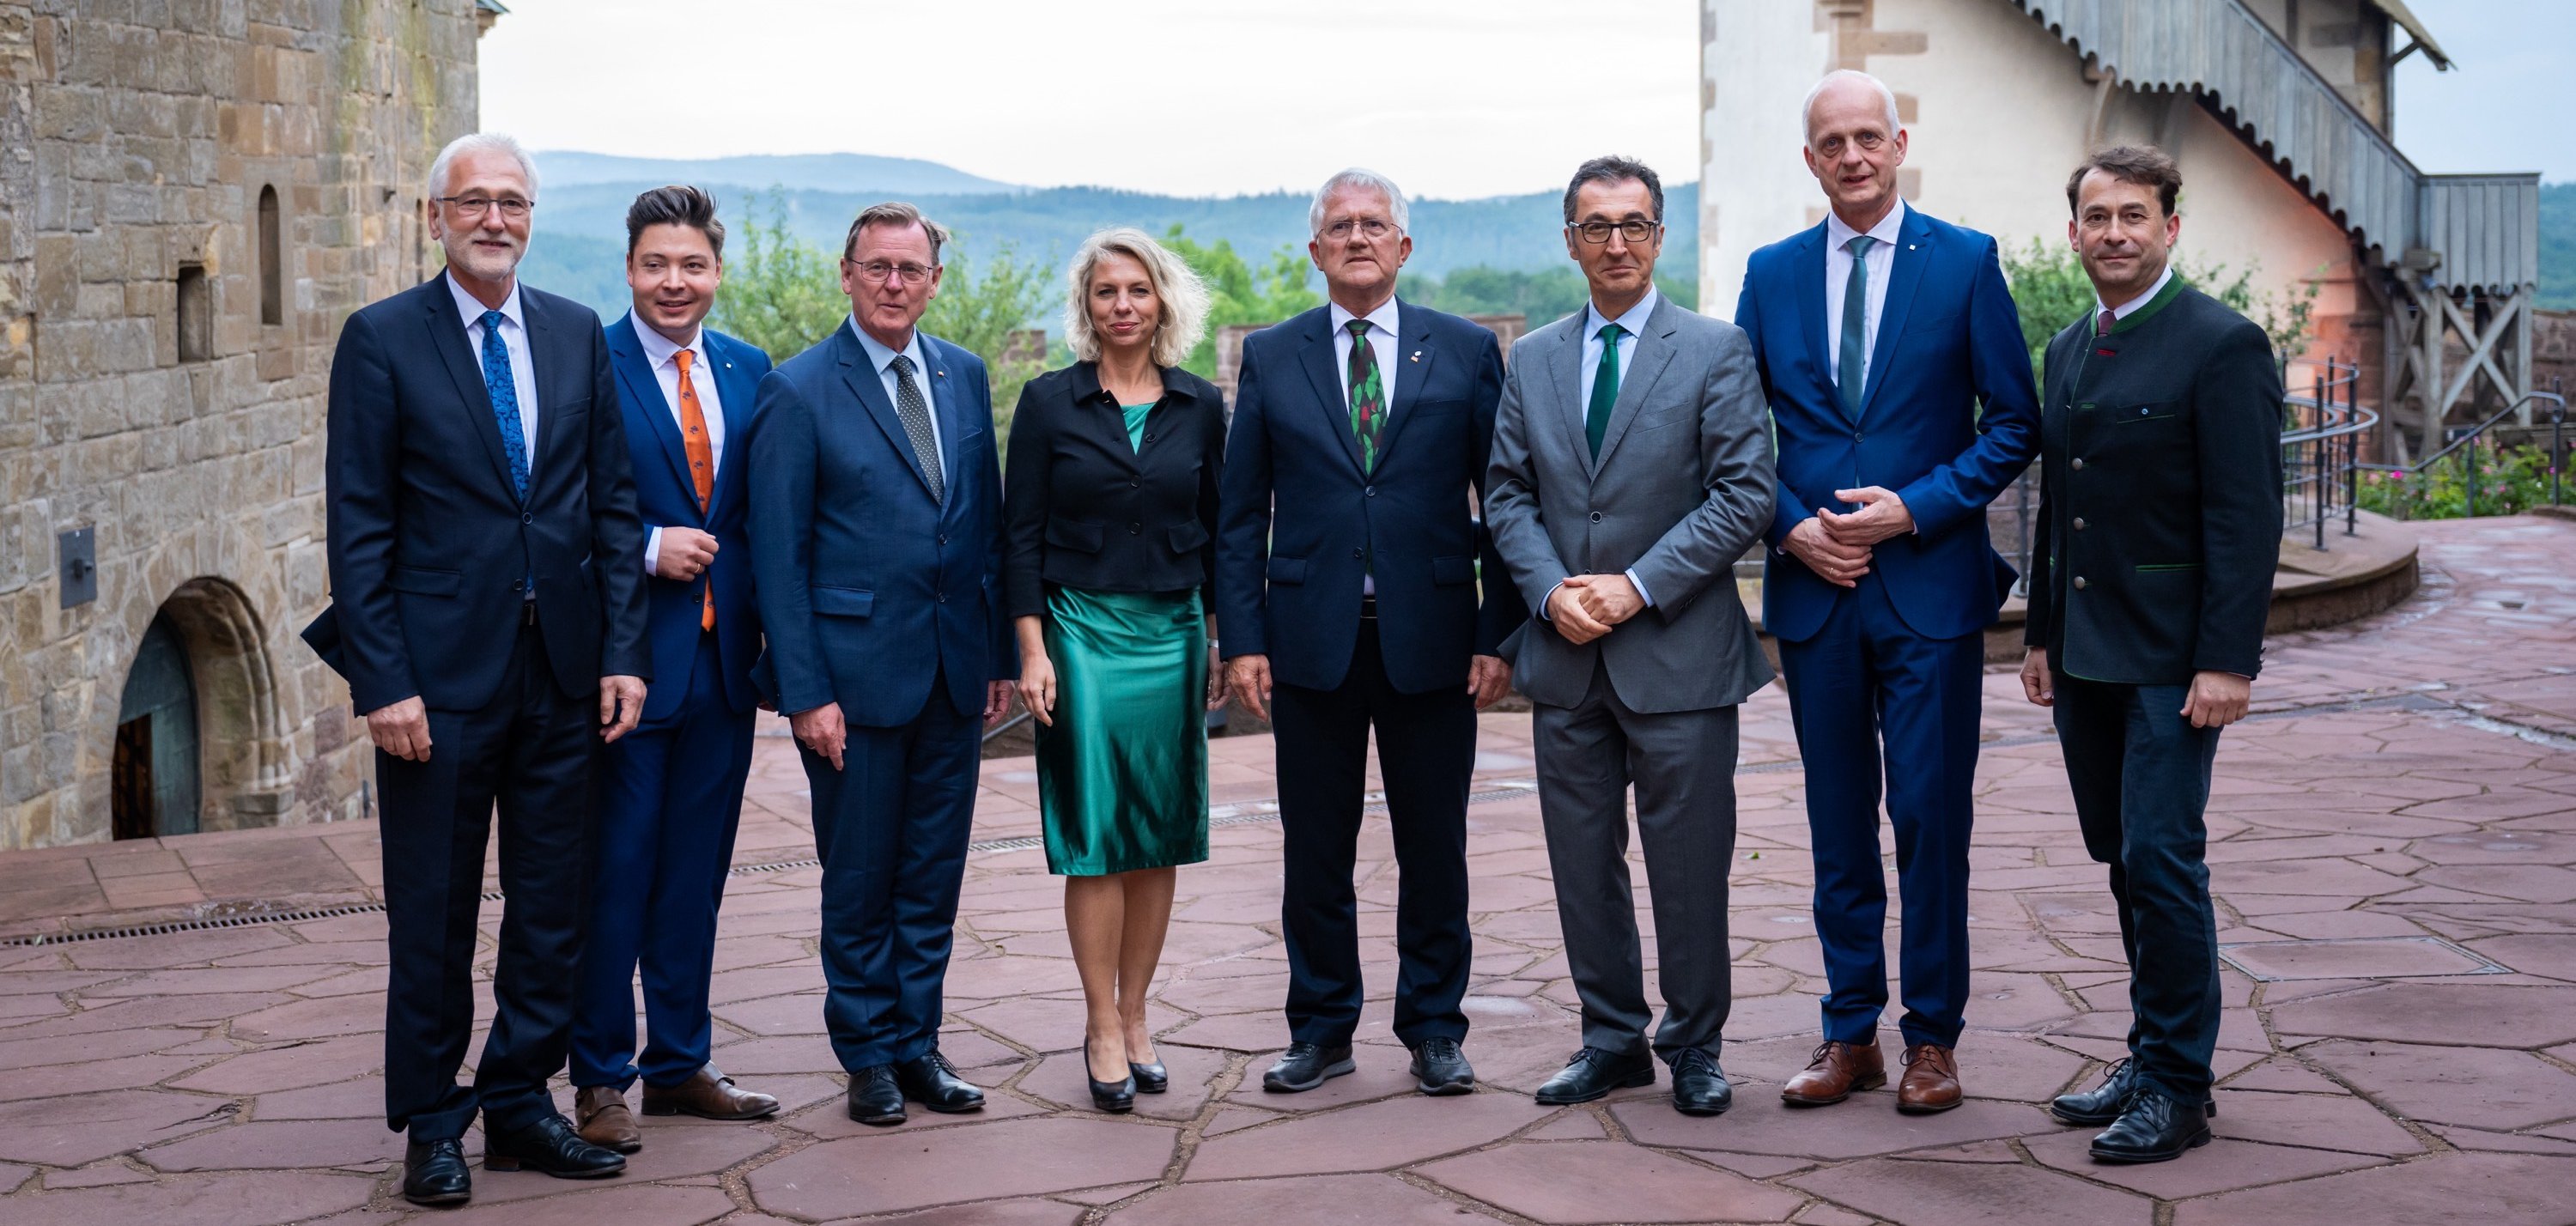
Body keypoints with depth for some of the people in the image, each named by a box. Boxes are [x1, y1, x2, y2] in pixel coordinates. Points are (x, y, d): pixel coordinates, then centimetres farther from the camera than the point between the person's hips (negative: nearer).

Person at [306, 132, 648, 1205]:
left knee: (552, 908, 10)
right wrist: (382, 681, -12)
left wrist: (623, 651, 2)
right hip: (442, 672, -4)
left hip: (564, 668, 4)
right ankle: (431, 1125, 19)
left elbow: (612, 503, 9)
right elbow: (359, 525, -6)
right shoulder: (382, 340, -3)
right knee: (433, 915, 6)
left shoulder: (577, 334, 8)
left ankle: (520, 1106, 23)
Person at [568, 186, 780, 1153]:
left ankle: (679, 1063, 25)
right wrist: (648, 550, -19)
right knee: (614, 877, 1)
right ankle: (599, 1080, 12)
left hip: (723, 660, 6)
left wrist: (767, 620, 3)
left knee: (695, 875, 14)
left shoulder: (748, 371, 10)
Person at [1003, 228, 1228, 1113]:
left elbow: (1217, 532, 12)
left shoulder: (1199, 407, 7)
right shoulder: (1048, 402, 0)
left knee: (1160, 838, 5)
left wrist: (1225, 641, 8)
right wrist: (1032, 652, -8)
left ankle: (1133, 1016, 15)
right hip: (1082, 633, -3)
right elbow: (1021, 536, -2)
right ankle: (1103, 1028, 3)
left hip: (1174, 636, 3)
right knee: (1093, 837, -4)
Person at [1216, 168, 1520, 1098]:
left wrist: (1499, 633, -4)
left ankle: (1435, 1029, 19)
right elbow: (1240, 514, 6)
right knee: (1315, 853, 7)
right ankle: (1321, 1029, 19)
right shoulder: (1271, 357, 7)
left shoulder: (1467, 351, 4)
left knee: (1434, 849, 7)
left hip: (1433, 640, -1)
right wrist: (1242, 639, -2)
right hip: (1312, 640, 1)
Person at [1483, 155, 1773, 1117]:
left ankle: (1695, 1046, 18)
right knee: (1583, 861, 10)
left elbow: (1746, 494, -8)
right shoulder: (1532, 360, 11)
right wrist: (1550, 592, -8)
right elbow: (1508, 494, 10)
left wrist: (1638, 586, -14)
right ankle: (1613, 1038, 23)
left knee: (1689, 864, 3)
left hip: (1678, 653, -4)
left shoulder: (1716, 351, -2)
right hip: (1567, 659, 4)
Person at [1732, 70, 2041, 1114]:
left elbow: (2015, 424, -1)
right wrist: (1793, 528, -5)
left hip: (1929, 585, -3)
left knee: (1932, 817, 0)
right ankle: (1849, 1035, 18)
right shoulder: (1772, 273, 8)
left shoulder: (1965, 262, 0)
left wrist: (1915, 509, -12)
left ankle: (1932, 1038, 11)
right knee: (1837, 824, 9)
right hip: (1813, 588, 3)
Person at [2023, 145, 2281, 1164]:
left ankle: (2178, 1087, 1)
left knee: (2162, 859, -8)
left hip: (2170, 658, -7)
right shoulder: (2069, 349, 14)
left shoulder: (2222, 346, -9)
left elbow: (2247, 518, -14)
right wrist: (2042, 635, 16)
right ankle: (2153, 1057, 22)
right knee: (2124, 861, 12)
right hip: (2085, 655, 7)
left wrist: (2229, 661, -18)